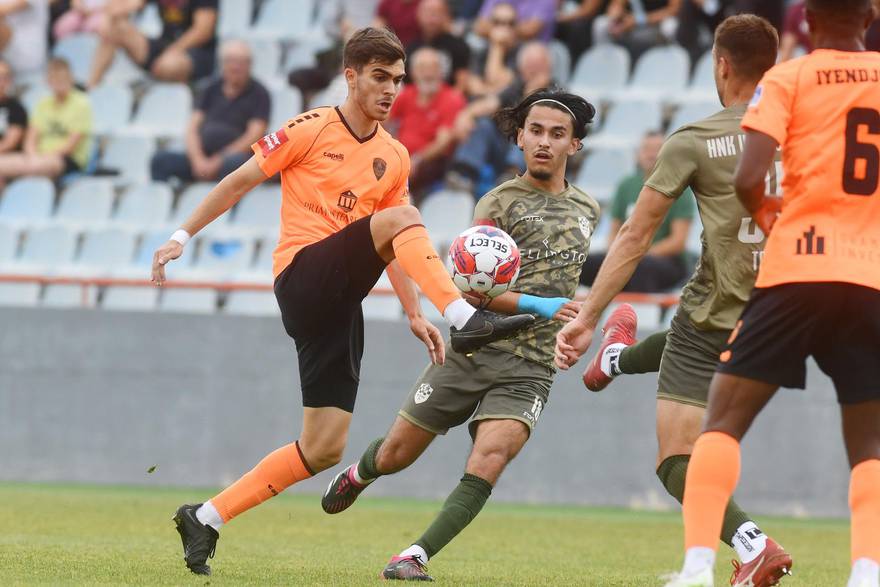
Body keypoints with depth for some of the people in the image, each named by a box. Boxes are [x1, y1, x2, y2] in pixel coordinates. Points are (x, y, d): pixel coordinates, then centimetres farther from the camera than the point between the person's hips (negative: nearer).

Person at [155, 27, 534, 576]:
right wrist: (183, 235, -2)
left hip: (342, 304, 6)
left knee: (324, 449, -1)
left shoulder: (395, 157, 15)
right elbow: (238, 183, 3)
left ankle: (207, 517, 8)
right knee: (400, 217, -27)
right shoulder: (310, 131, -1)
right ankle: (468, 320, -40)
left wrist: (415, 314, 12)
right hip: (303, 274, -6)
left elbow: (394, 249, 22)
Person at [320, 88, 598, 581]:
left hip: (530, 369, 2)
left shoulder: (587, 210, 11)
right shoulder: (499, 203, -5)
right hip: (472, 352, -2)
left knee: (488, 461, -23)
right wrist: (535, 305, -24)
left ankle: (417, 557, -20)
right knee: (395, 455, 10)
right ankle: (359, 475, 46)